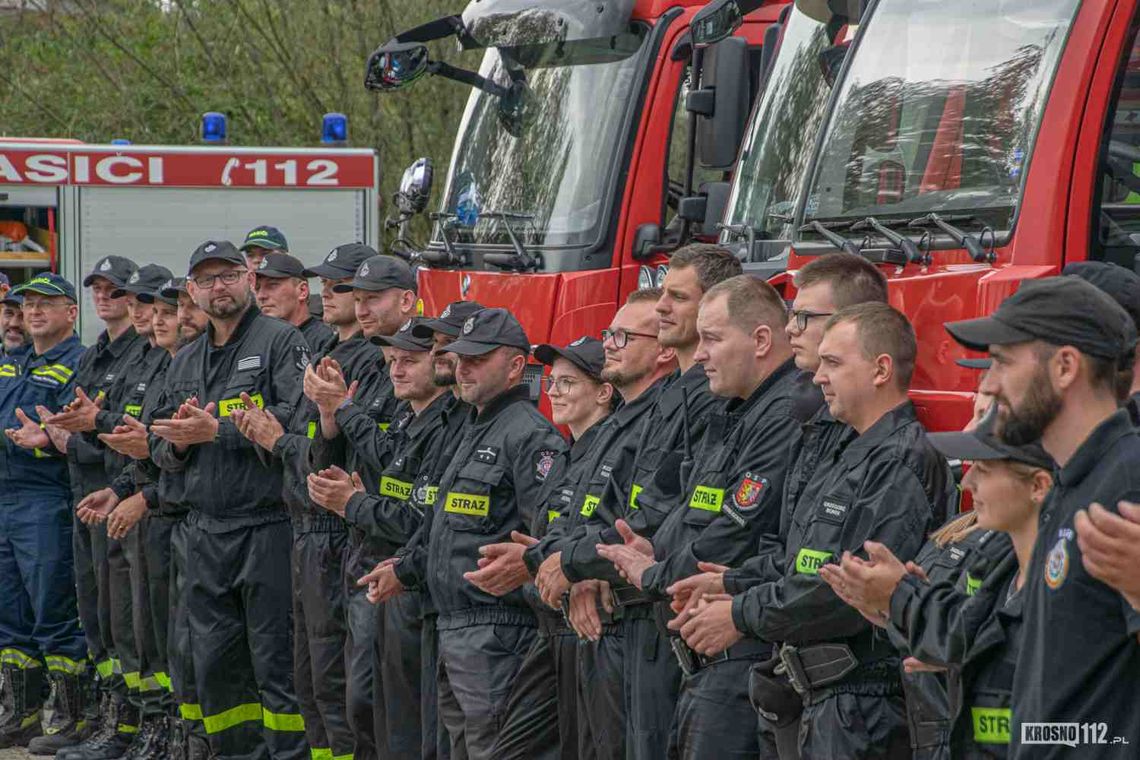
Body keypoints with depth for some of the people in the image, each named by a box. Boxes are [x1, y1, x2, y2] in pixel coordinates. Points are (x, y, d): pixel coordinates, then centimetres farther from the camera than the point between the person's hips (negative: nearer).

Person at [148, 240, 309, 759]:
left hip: (266, 526, -7)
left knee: (275, 661, -4)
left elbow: (297, 419, -18)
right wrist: (180, 440, -4)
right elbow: (161, 451, 19)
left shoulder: (281, 341, -3)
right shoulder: (185, 362, 19)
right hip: (206, 531, 7)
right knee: (215, 662, 10)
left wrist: (217, 430, -16)